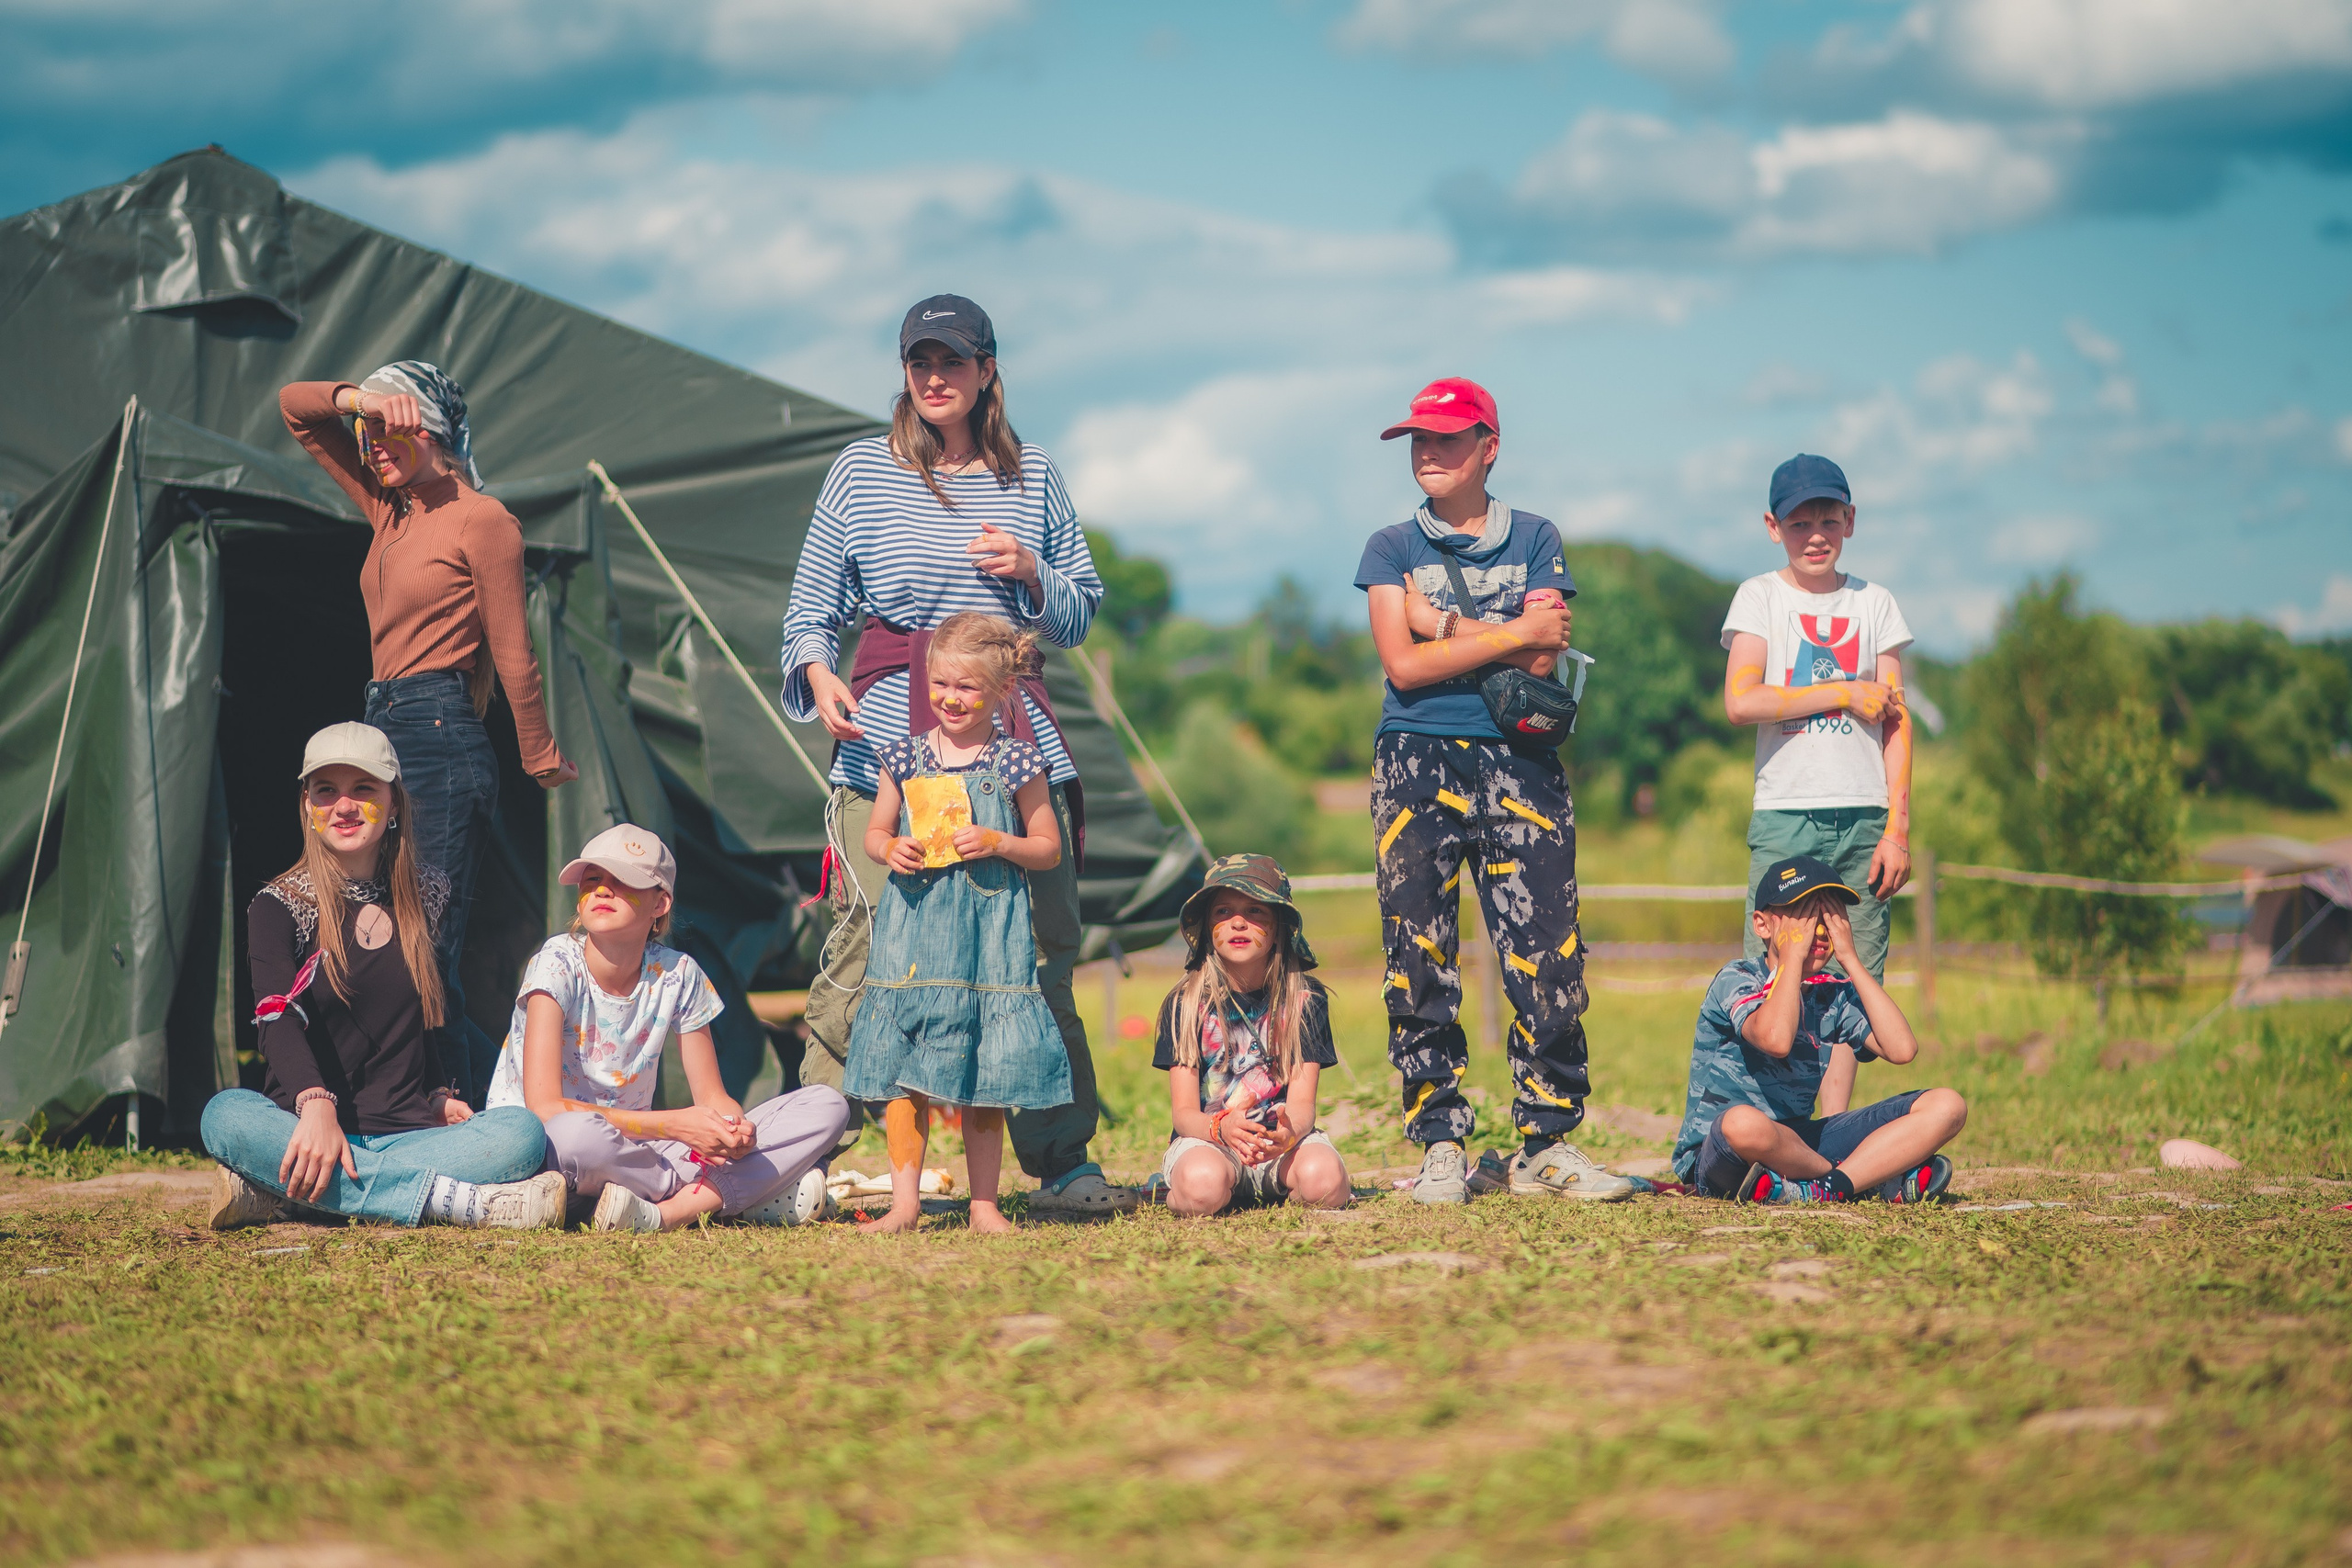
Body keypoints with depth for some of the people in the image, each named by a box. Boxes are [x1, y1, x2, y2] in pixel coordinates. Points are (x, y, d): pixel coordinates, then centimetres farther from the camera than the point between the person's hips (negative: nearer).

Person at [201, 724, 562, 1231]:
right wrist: (316, 1105, -35)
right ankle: (458, 1201, -40)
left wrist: (439, 1096, 5)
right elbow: (279, 1018, -16)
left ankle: (274, 1193, -30)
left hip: (408, 1130, 3)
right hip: (308, 1128, -3)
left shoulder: (427, 895, 15)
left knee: (523, 1134, -27)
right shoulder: (280, 904, 2)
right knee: (226, 1115, -36)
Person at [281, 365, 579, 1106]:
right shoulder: (387, 508, 18)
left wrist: (541, 756, 2)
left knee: (426, 951, -12)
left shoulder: (482, 519, -4)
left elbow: (513, 652, -2)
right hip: (384, 736, 8)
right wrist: (359, 399, 1)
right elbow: (296, 408, 20)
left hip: (443, 739, -8)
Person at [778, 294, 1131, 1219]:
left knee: (1040, 955, 2)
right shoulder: (862, 470, 8)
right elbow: (810, 605, 9)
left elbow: (1079, 622, 17)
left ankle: (1061, 1161, 11)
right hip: (886, 739, -2)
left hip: (1012, 737, 2)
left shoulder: (1033, 478, 13)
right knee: (863, 949, -10)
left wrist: (1033, 573, -2)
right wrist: (817, 673, -10)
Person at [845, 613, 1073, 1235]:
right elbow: (875, 832, 15)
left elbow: (1050, 849, 5)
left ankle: (984, 1203, 11)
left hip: (990, 930, -2)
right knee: (902, 1066, 0)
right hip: (913, 923, 2)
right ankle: (905, 1201, 7)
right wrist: (890, 849, -7)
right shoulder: (904, 756, 6)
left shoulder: (1015, 763, 0)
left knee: (986, 1072, 2)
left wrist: (998, 843, -12)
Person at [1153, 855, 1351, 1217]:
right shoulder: (1185, 1004, -3)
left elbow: (1302, 1102, -7)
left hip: (1285, 1137, 1)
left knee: (1322, 1178, -33)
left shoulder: (1305, 999, 0)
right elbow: (1184, 1111, -8)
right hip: (1206, 1138, -1)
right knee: (1202, 1186, -37)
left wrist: (1288, 1134, -33)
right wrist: (1222, 1128, -33)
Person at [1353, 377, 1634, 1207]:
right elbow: (1403, 663, -4)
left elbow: (1542, 660, -3)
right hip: (1418, 764, 0)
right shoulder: (1392, 548, 10)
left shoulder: (1535, 540, 11)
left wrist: (1443, 622, -6)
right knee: (1419, 967, -3)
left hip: (1520, 763, 0)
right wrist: (1512, 632, -6)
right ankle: (1440, 1144, 4)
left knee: (1548, 963, -5)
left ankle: (1545, 1143, 3)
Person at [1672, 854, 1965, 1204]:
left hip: (1799, 1142, 6)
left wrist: (1850, 959, -4)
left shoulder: (1834, 994, 9)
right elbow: (1775, 1039, -31)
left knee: (1946, 1107, -4)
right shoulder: (1736, 979, -8)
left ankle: (1826, 1189, -24)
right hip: (1716, 1154, -6)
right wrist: (1792, 955, -17)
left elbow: (1901, 1049, -8)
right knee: (1743, 1123, -45)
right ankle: (1884, 1182, -18)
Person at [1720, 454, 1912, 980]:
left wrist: (1898, 828, -1)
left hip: (1863, 818, 1)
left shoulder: (1874, 602, 11)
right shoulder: (1759, 596, 7)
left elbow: (1896, 723, 7)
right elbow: (1740, 701, -8)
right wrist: (1844, 693, -7)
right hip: (1783, 818, -1)